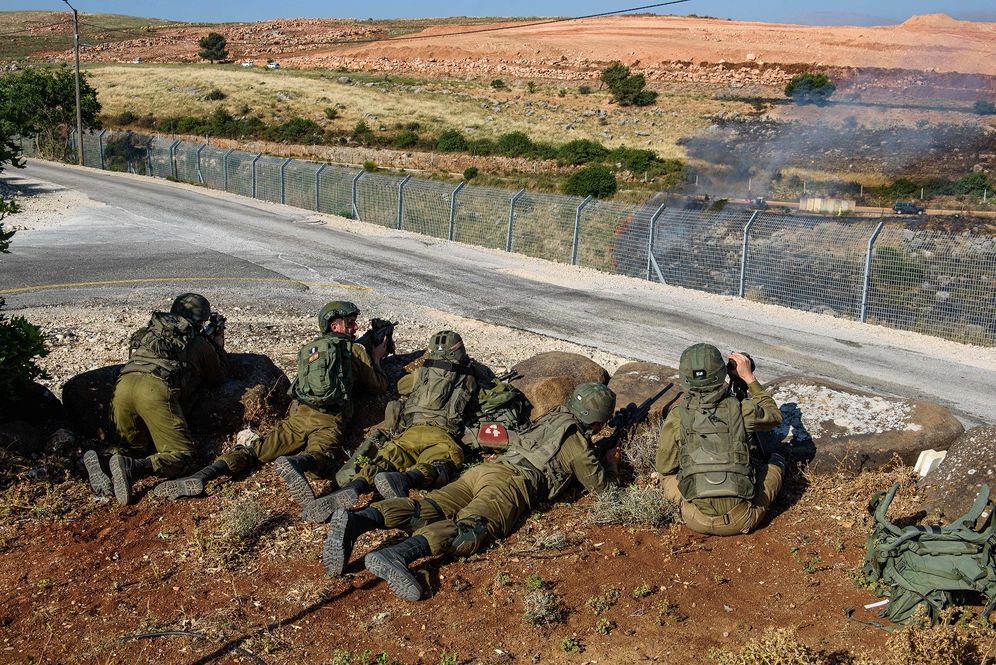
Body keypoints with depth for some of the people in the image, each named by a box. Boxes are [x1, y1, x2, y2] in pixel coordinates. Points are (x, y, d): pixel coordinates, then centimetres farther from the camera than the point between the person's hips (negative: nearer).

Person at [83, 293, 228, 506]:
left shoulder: (152, 330, 31)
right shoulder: (201, 344, 19)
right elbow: (218, 377, 33)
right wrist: (219, 346, 50)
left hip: (124, 384, 6)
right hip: (156, 389, -6)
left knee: (133, 446, 21)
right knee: (181, 454, -1)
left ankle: (97, 461, -9)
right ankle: (131, 467, -25)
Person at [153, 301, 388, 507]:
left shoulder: (307, 349, 29)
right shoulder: (356, 350, 16)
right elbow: (380, 386, 24)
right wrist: (376, 358, 42)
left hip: (298, 414, 4)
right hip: (328, 422, -4)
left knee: (257, 449, -4)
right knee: (320, 455, -29)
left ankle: (201, 476, -24)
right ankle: (295, 465, -64)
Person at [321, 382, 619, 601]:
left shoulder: (553, 417, 33)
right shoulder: (576, 440, 11)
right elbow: (598, 483, 19)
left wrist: (595, 451, 63)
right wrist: (610, 462, 38)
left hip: (484, 470, 7)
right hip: (510, 482, -7)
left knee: (425, 511, -13)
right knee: (470, 528, -30)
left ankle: (354, 521, -38)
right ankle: (397, 555, -58)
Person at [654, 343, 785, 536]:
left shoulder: (677, 418, -7)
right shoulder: (742, 409, -9)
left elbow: (664, 467, 6)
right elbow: (774, 415, 15)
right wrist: (749, 378, 19)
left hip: (698, 521, 0)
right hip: (742, 521, 0)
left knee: (670, 476, 30)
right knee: (778, 458, 22)